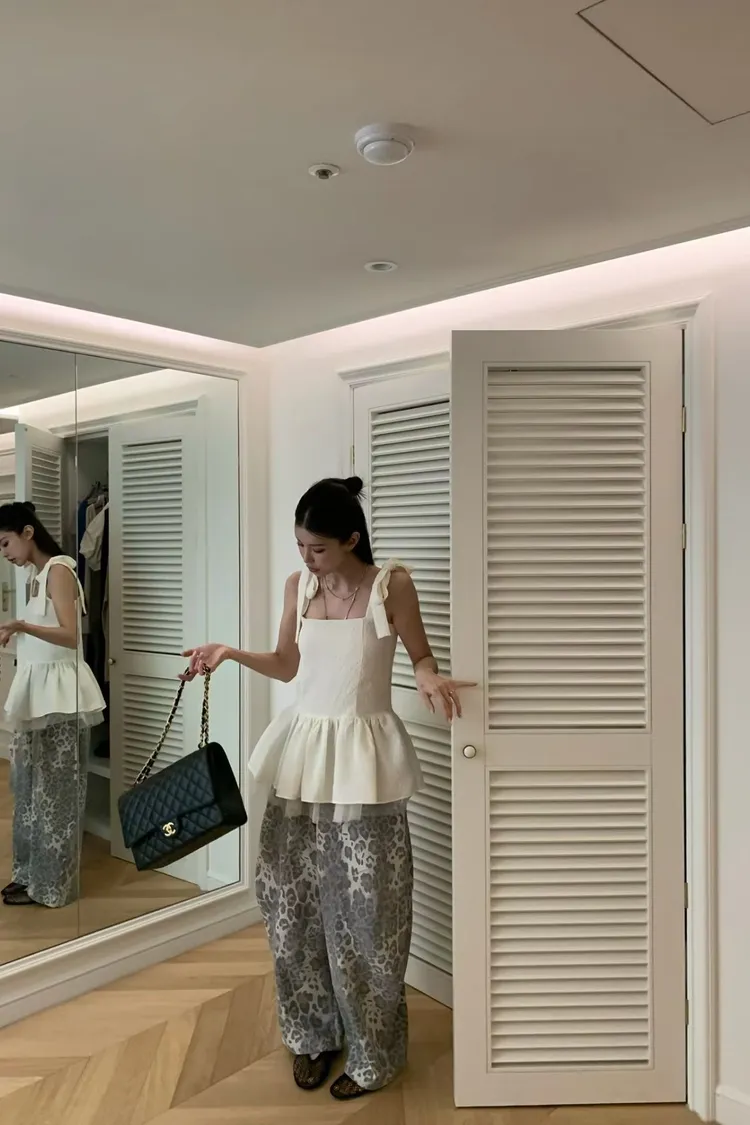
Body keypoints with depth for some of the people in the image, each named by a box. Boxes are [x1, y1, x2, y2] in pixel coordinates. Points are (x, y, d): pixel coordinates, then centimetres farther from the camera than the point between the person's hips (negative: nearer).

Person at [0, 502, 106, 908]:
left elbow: (70, 636, -22)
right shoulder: (35, 574, 14)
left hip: (57, 692, -9)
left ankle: (51, 884, 12)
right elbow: (39, 638, 13)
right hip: (36, 690, 9)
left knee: (54, 789, 1)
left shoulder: (58, 569, -12)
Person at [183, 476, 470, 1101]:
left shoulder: (392, 584, -8)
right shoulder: (298, 585, 4)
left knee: (364, 906, 3)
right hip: (303, 747, 5)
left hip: (363, 753, -4)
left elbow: (422, 658, 0)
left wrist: (431, 678, -22)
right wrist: (231, 653, 1)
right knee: (291, 897, 10)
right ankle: (313, 1033, 32)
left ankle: (372, 1051, 25)